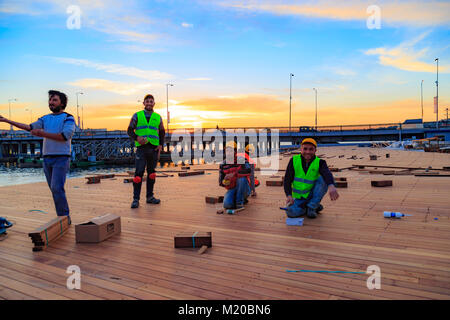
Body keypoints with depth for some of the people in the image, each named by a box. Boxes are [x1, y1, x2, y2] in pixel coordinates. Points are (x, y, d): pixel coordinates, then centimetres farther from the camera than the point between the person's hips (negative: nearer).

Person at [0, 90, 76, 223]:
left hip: (61, 158, -6)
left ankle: (65, 217, -7)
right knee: (55, 189, 7)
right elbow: (30, 127, 7)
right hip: (47, 158, 6)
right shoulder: (45, 119, 17)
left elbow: (65, 136, -15)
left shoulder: (68, 118, -2)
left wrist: (43, 134, -15)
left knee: (57, 188, -16)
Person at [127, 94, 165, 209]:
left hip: (154, 148, 3)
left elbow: (162, 133, 15)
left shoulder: (158, 117, 11)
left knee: (151, 173, 8)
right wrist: (137, 138, -18)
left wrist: (160, 145, -1)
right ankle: (136, 199, -3)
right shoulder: (137, 116, 5)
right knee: (139, 173, -8)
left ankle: (150, 197, 17)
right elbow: (130, 130, 2)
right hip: (141, 148, -3)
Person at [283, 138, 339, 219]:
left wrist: (331, 186, -57)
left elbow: (327, 174, -34)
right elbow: (287, 179, -7)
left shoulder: (319, 163, -13)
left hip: (312, 195, -1)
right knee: (291, 212, -28)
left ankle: (311, 207, -14)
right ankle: (315, 206, 2)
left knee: (323, 179, -27)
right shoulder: (294, 160, -9)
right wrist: (289, 195, -23)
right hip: (299, 198, 1)